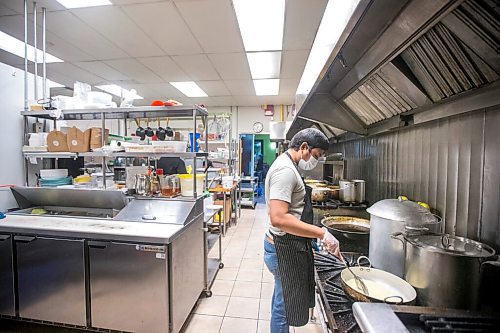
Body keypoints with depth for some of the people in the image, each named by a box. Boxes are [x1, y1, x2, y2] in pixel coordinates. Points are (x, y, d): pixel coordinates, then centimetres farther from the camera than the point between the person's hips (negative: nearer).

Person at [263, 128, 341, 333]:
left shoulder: (286, 165, 10)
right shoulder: (286, 170, -22)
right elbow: (278, 219, -32)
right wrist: (322, 233, -27)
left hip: (287, 246, 10)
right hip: (285, 249, -10)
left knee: (282, 301, 26)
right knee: (284, 308, 10)